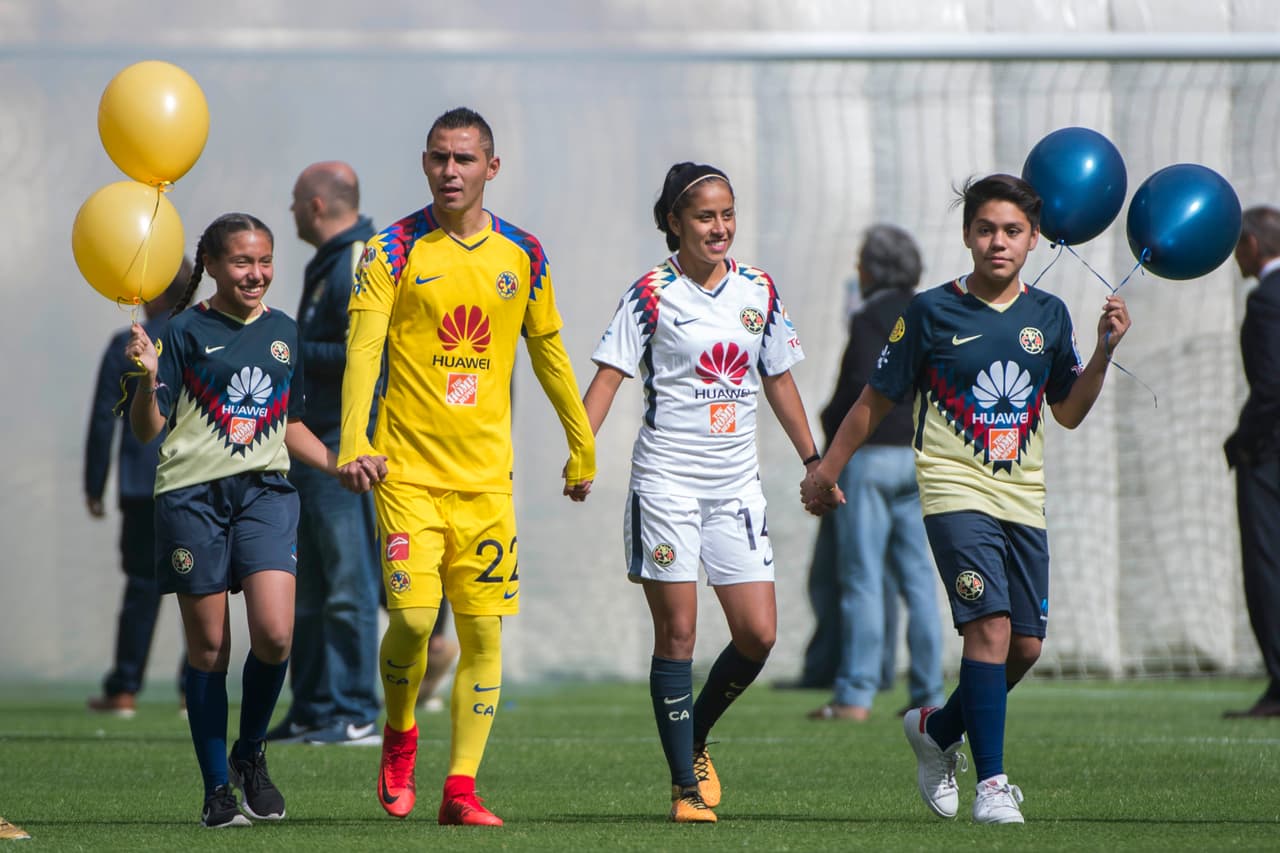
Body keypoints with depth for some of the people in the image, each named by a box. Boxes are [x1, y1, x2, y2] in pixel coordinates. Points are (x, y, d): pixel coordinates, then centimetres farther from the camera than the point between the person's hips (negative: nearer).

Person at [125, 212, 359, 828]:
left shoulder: (284, 332, 13)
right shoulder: (187, 331, 0)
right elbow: (147, 428, -2)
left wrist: (339, 464, 10)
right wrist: (147, 378, -20)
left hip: (265, 491, 3)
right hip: (192, 495, -3)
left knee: (274, 634, -15)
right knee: (208, 646, 1)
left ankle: (251, 754, 10)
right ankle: (217, 789, 10)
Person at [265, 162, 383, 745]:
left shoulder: (360, 265, -12)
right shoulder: (325, 265, 19)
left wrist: (289, 351, -16)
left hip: (347, 447, -11)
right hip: (312, 446, 11)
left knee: (348, 583, -9)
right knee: (306, 589, 11)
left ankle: (355, 715, -9)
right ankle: (312, 712, 15)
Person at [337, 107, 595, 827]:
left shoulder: (523, 254, 8)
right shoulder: (394, 250, -2)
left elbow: (549, 355, 18)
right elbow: (363, 348, -11)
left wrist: (583, 445, 22)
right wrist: (354, 442, -25)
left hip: (487, 476, 3)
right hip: (409, 470, -3)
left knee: (484, 633, -1)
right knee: (412, 618, -13)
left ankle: (462, 788, 5)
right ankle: (400, 735, 16)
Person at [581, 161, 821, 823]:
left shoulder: (758, 290, 9)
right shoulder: (651, 295, -4)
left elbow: (778, 380, 18)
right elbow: (609, 374, -9)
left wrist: (813, 459, 17)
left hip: (737, 483, 4)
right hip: (666, 480, -4)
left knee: (758, 633, -3)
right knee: (677, 633, -3)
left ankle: (695, 736, 23)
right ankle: (685, 787, 2)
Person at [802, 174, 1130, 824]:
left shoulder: (1048, 315, 9)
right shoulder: (932, 311, -3)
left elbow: (1069, 413, 14)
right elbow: (878, 399, 5)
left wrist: (1103, 353, -1)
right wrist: (827, 471, 9)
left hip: (1024, 498, 5)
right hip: (956, 492, -5)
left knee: (1025, 647, 4)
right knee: (990, 625, -20)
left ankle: (938, 729, 31)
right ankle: (991, 784, -17)